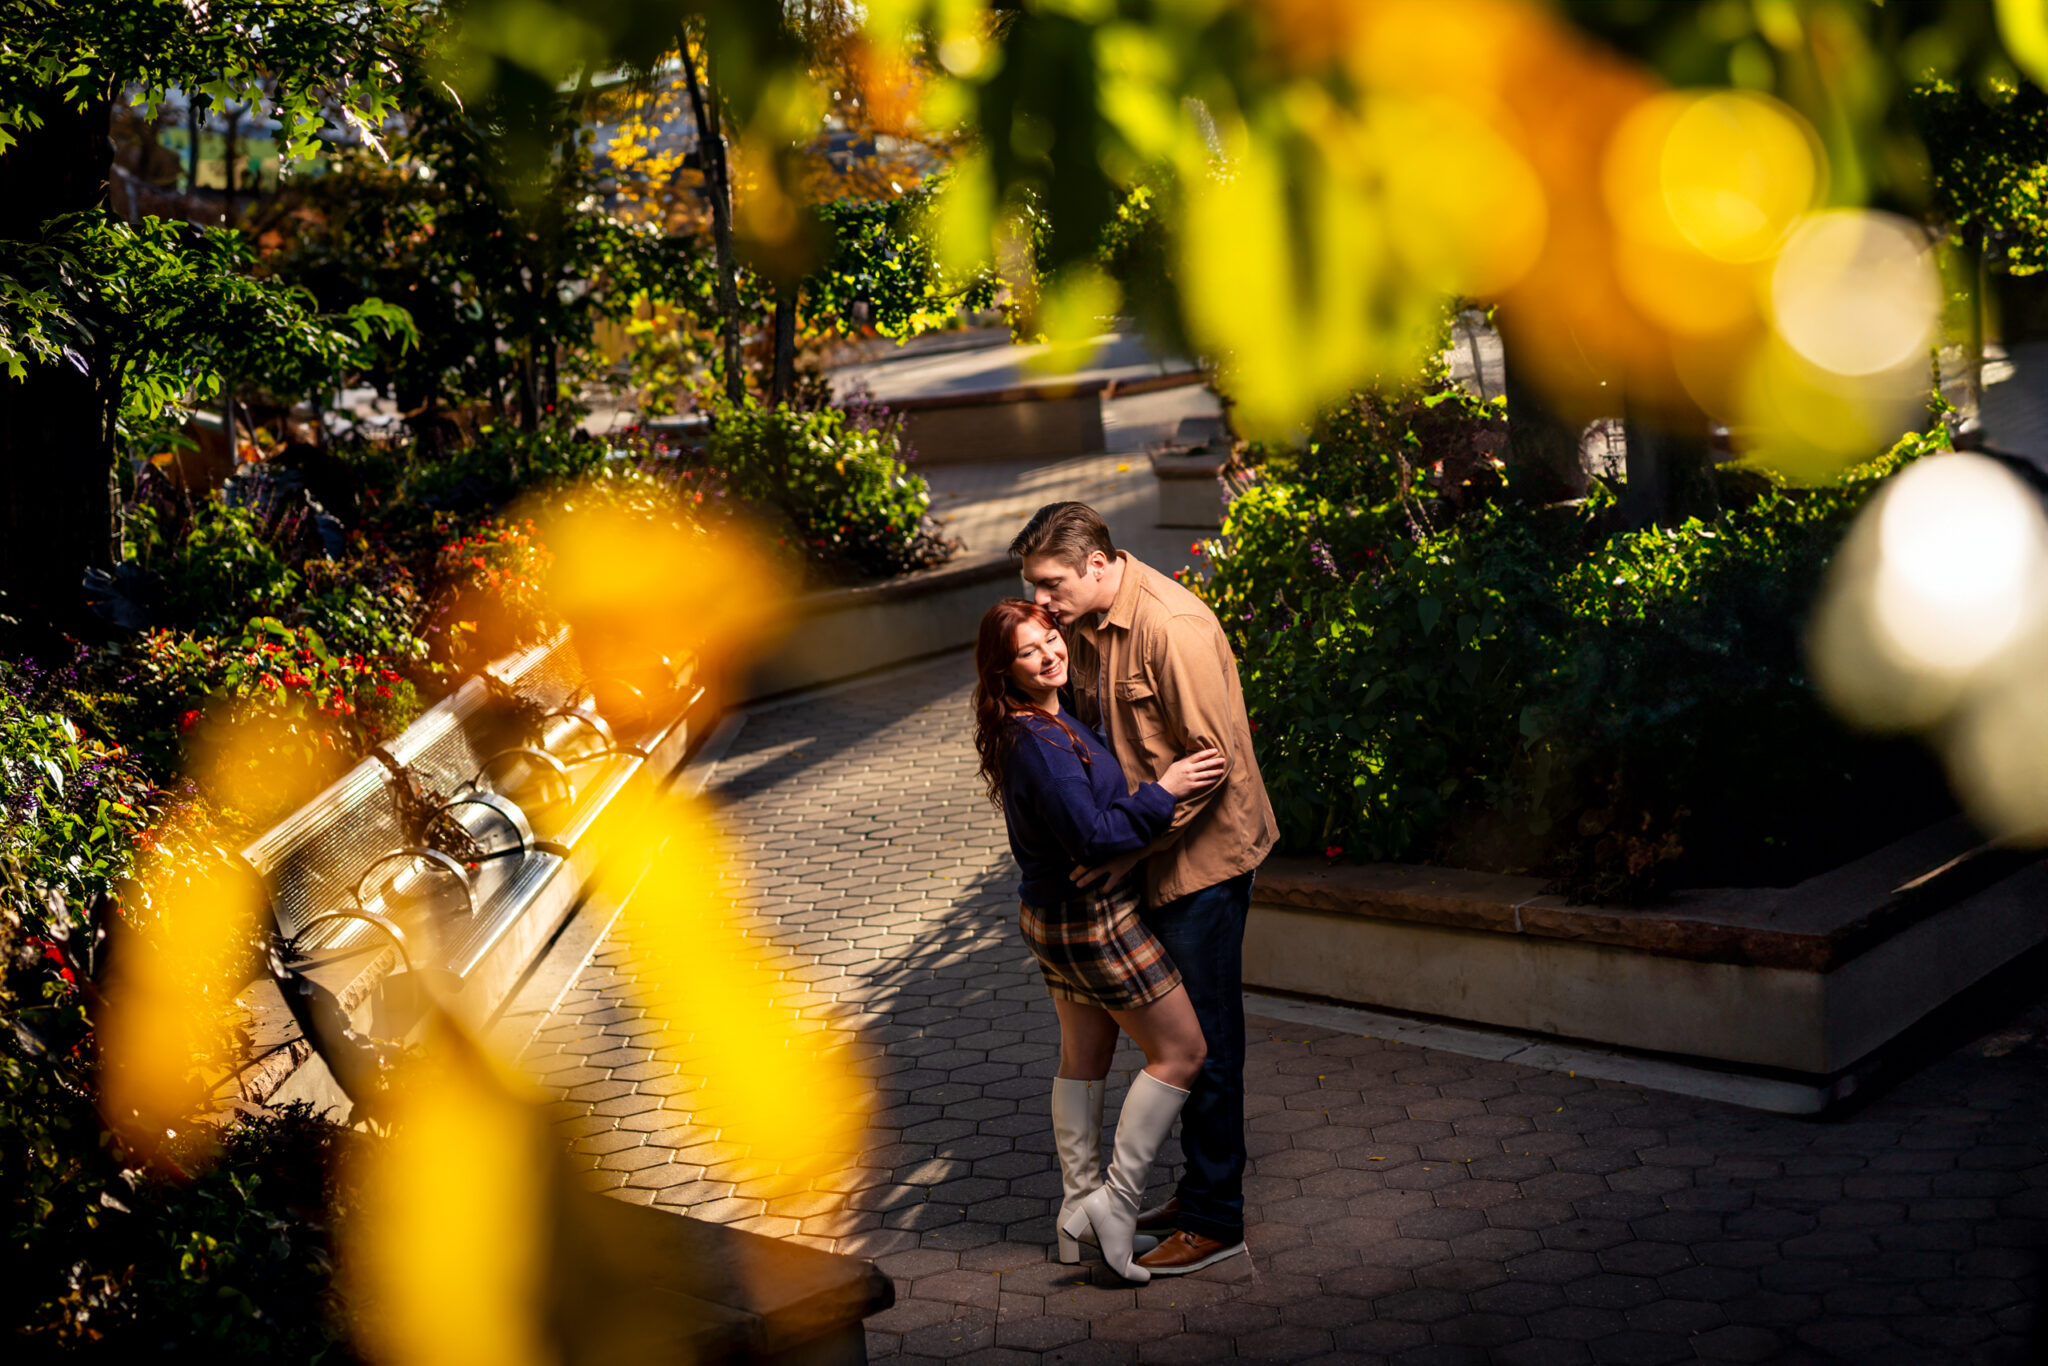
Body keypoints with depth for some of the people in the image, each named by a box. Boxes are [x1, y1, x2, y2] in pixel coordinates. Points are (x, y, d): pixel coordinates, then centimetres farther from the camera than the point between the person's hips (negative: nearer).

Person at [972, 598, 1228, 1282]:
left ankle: (1078, 1210, 28)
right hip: (1094, 920, -10)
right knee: (1181, 1052, 1)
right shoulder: (1039, 742, -27)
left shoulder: (1046, 720, 4)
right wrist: (1163, 790, -25)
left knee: (1084, 1058, 19)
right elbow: (1095, 836, -29)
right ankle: (1117, 1203, 4)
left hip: (1052, 913, 10)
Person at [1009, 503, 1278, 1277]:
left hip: (1203, 855, -9)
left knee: (1203, 1036, -1)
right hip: (1150, 856, 9)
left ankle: (1214, 1219, 9)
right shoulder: (1085, 625, 4)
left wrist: (1125, 845, -23)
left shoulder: (1173, 627, -24)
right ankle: (1198, 1189, 30)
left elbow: (1212, 761, -23)